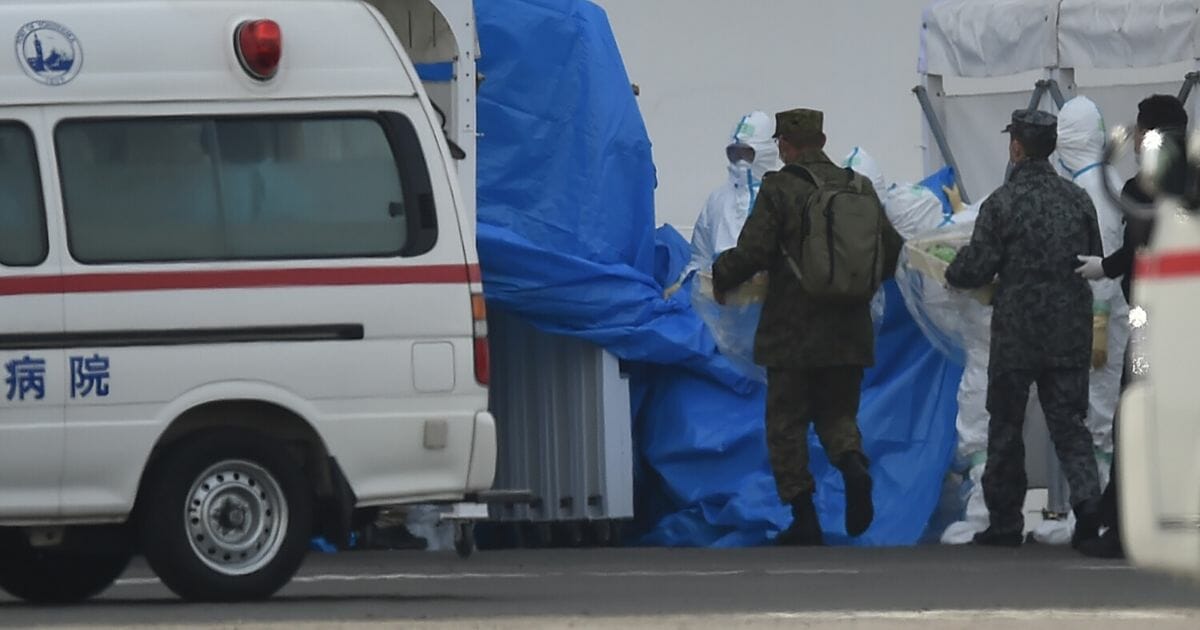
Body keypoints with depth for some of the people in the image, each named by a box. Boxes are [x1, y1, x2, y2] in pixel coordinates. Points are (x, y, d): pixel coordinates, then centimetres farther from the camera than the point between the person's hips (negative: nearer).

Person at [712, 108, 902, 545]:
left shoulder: (779, 189, -9)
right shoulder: (859, 187, 4)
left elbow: (751, 252, -14)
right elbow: (891, 247, 7)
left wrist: (721, 277, 6)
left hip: (792, 333, -4)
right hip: (849, 333, 4)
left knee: (786, 423, 7)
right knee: (838, 412, 16)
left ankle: (804, 520, 4)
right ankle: (853, 463, -16)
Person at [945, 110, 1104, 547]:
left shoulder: (1003, 202, -10)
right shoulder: (1077, 199, 4)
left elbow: (975, 270, -10)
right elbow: (1096, 261, 13)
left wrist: (951, 275, 12)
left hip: (1016, 331, -4)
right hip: (1071, 331, 4)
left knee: (1005, 425, 8)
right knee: (1068, 421, 6)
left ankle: (1005, 523, 13)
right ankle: (1088, 498, -18)